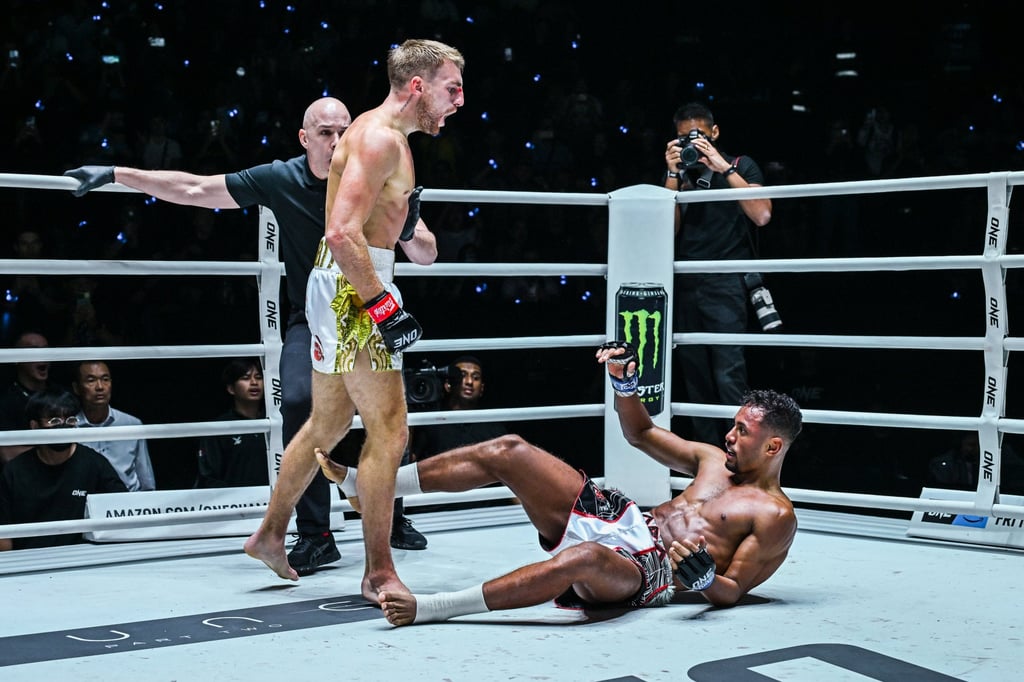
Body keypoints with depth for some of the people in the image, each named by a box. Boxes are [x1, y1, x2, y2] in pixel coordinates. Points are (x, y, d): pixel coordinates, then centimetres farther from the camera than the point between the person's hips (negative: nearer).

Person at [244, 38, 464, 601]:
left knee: (329, 423, 20)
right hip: (355, 287, -11)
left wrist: (404, 220, 14)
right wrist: (384, 307, -23)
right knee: (388, 431, -8)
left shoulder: (390, 137, 17)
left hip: (346, 287, 11)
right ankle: (380, 575, -2)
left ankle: (270, 535, 33)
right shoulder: (379, 137, -15)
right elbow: (342, 234, -25)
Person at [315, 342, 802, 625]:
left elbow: (731, 592, -8)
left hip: (645, 574, -8)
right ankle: (361, 482, 2)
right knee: (508, 451, -2)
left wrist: (703, 577, -30)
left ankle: (425, 608, -44)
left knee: (588, 559, -46)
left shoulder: (775, 517, -3)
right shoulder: (716, 461, 18)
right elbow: (642, 434, 27)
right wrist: (625, 382, 10)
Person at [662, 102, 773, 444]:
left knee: (729, 376, -15)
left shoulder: (741, 166, 6)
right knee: (695, 377, 6)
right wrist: (674, 176, -2)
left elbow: (761, 215, -10)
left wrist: (723, 167, -11)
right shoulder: (678, 174, 16)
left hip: (725, 283, -5)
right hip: (686, 284, 5)